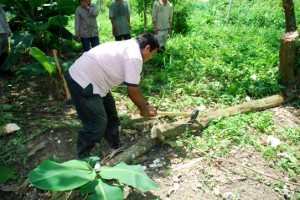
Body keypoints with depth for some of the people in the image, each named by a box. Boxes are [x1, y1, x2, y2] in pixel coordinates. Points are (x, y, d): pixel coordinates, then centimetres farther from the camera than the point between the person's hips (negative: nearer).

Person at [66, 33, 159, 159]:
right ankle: (82, 158, 17)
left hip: (88, 78, 11)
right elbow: (132, 91, -14)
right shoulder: (134, 57, -20)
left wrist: (146, 104, 19)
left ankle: (116, 149, 37)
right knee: (97, 125, -5)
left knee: (111, 116, 20)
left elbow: (133, 87, 17)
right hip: (82, 82, -11)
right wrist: (144, 109, 3)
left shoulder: (129, 47, 13)